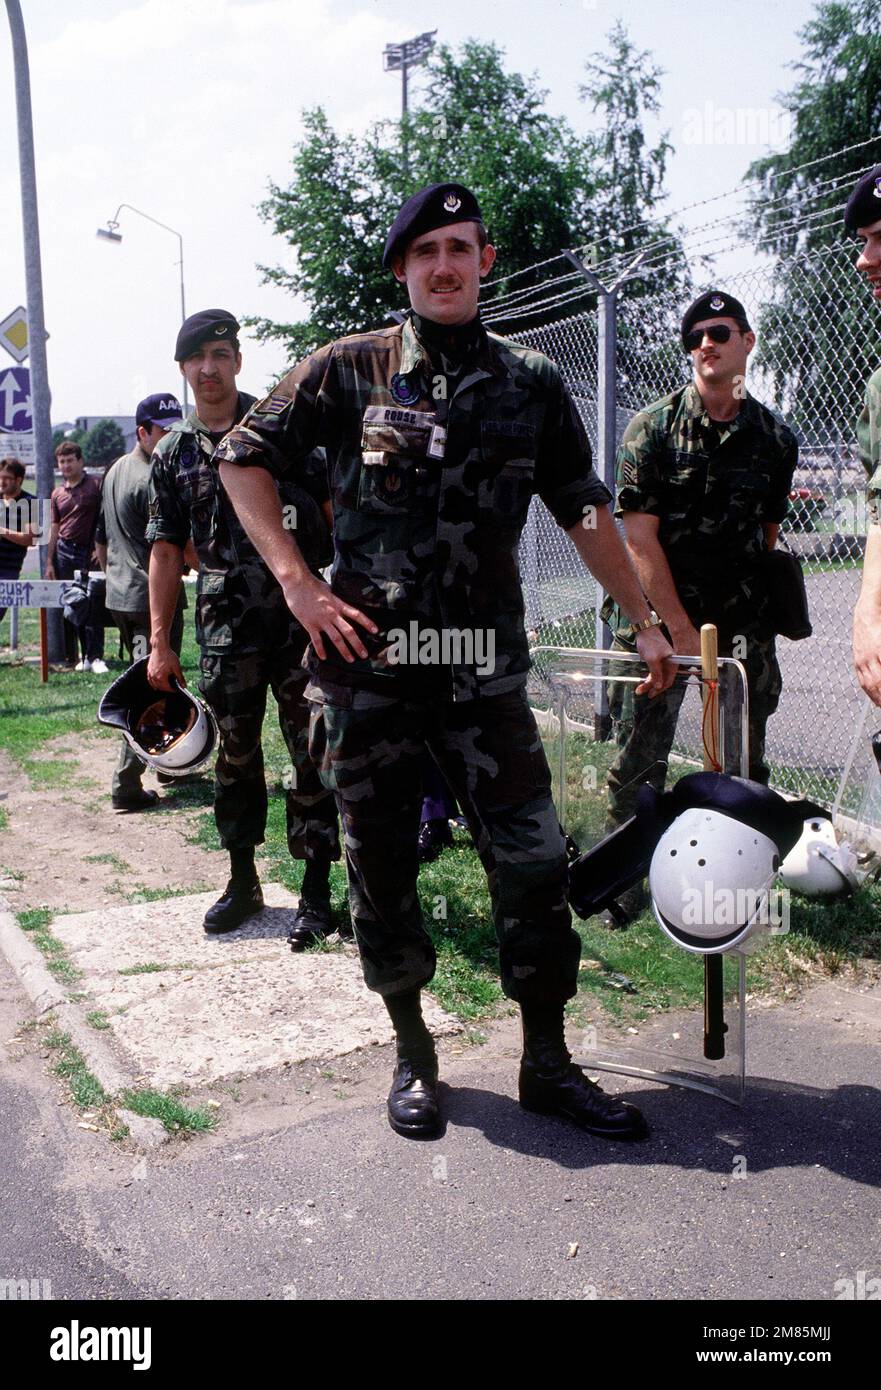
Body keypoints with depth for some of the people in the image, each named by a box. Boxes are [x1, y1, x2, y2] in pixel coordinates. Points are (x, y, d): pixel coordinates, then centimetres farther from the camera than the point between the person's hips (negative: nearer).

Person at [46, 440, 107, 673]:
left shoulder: (95, 486, -2)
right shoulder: (58, 493, 13)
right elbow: (55, 528, 17)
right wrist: (50, 562, 13)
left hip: (87, 551, -5)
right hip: (63, 551, 5)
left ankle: (95, 657, -3)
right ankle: (72, 657, 12)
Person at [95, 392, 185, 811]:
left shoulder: (114, 471, 13)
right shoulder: (154, 481, -17)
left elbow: (101, 541, 20)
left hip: (120, 598, 10)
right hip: (154, 599, -10)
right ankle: (125, 785, -6)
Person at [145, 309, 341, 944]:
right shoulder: (173, 453, 11)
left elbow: (335, 508, 3)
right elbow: (167, 549, 11)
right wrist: (160, 643, 8)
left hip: (301, 614, -2)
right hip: (226, 627, 3)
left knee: (313, 754, -1)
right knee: (236, 756, 11)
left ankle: (317, 890, 9)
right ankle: (242, 882, 26)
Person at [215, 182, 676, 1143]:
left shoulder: (531, 384, 9)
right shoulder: (351, 369, 3)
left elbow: (584, 513, 13)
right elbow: (242, 458, 6)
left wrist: (645, 623, 12)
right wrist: (297, 582, -4)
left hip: (483, 667, 2)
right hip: (368, 663, -1)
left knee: (532, 864, 0)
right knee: (380, 867, 8)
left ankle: (547, 1064, 18)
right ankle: (412, 1053, 28)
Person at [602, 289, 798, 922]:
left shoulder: (775, 438, 6)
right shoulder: (653, 427, -3)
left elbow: (768, 534, 13)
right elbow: (639, 536, -8)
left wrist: (754, 618, 8)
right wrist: (681, 631, -12)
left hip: (741, 620, 3)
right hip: (654, 615, -2)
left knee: (745, 763, 6)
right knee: (640, 758, -1)